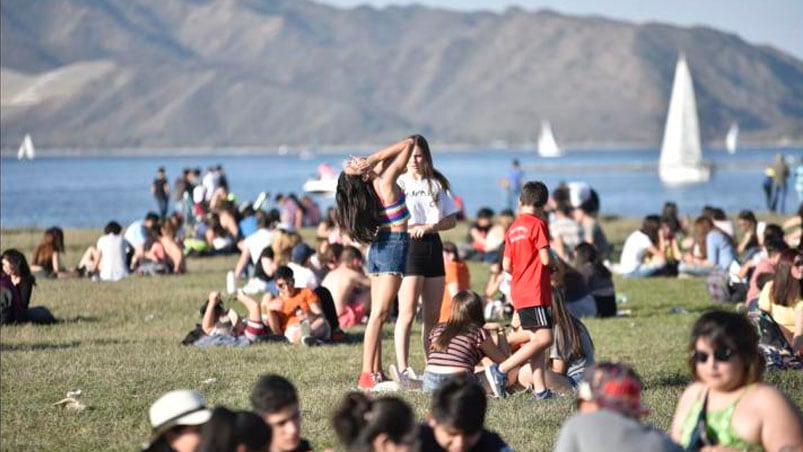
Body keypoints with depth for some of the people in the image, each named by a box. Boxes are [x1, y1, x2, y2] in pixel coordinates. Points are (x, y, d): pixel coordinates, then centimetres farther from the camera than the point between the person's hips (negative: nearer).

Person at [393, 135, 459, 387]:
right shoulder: (398, 182, 1)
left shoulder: (437, 184, 13)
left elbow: (451, 220, 11)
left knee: (432, 316, 8)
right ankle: (402, 369, -20)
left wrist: (429, 227, -5)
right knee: (407, 312, -14)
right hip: (407, 246, -5)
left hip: (432, 246, 5)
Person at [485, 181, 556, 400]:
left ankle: (540, 389, -1)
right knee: (544, 338, -15)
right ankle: (501, 370, -19)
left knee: (535, 339, 6)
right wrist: (555, 266, 6)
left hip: (519, 291, 9)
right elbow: (545, 259, -15)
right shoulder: (538, 224, -8)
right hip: (535, 292, -9)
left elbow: (506, 265, 12)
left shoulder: (513, 228, 13)